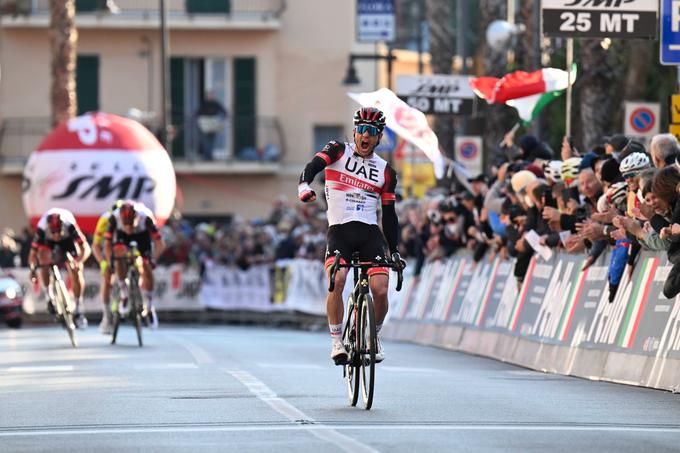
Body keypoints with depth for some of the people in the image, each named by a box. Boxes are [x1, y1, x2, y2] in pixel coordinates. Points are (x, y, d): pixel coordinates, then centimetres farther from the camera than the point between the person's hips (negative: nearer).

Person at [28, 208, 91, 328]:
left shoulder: (69, 225, -39)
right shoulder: (42, 228, -38)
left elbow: (85, 248, -40)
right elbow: (33, 253, -33)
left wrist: (78, 262, -56)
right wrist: (32, 269, -47)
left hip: (67, 239, 0)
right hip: (47, 241, 0)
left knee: (76, 272, -12)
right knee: (43, 256, -31)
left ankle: (77, 311, 0)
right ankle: (48, 297, -16)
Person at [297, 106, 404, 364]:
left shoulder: (385, 172, 12)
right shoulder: (339, 152, 5)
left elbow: (389, 215, 15)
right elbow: (313, 167, -14)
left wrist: (395, 252, 9)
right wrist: (304, 186, -36)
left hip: (369, 234, 2)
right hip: (339, 230, -2)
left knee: (381, 291, -14)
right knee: (337, 280, -27)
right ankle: (337, 341, -13)